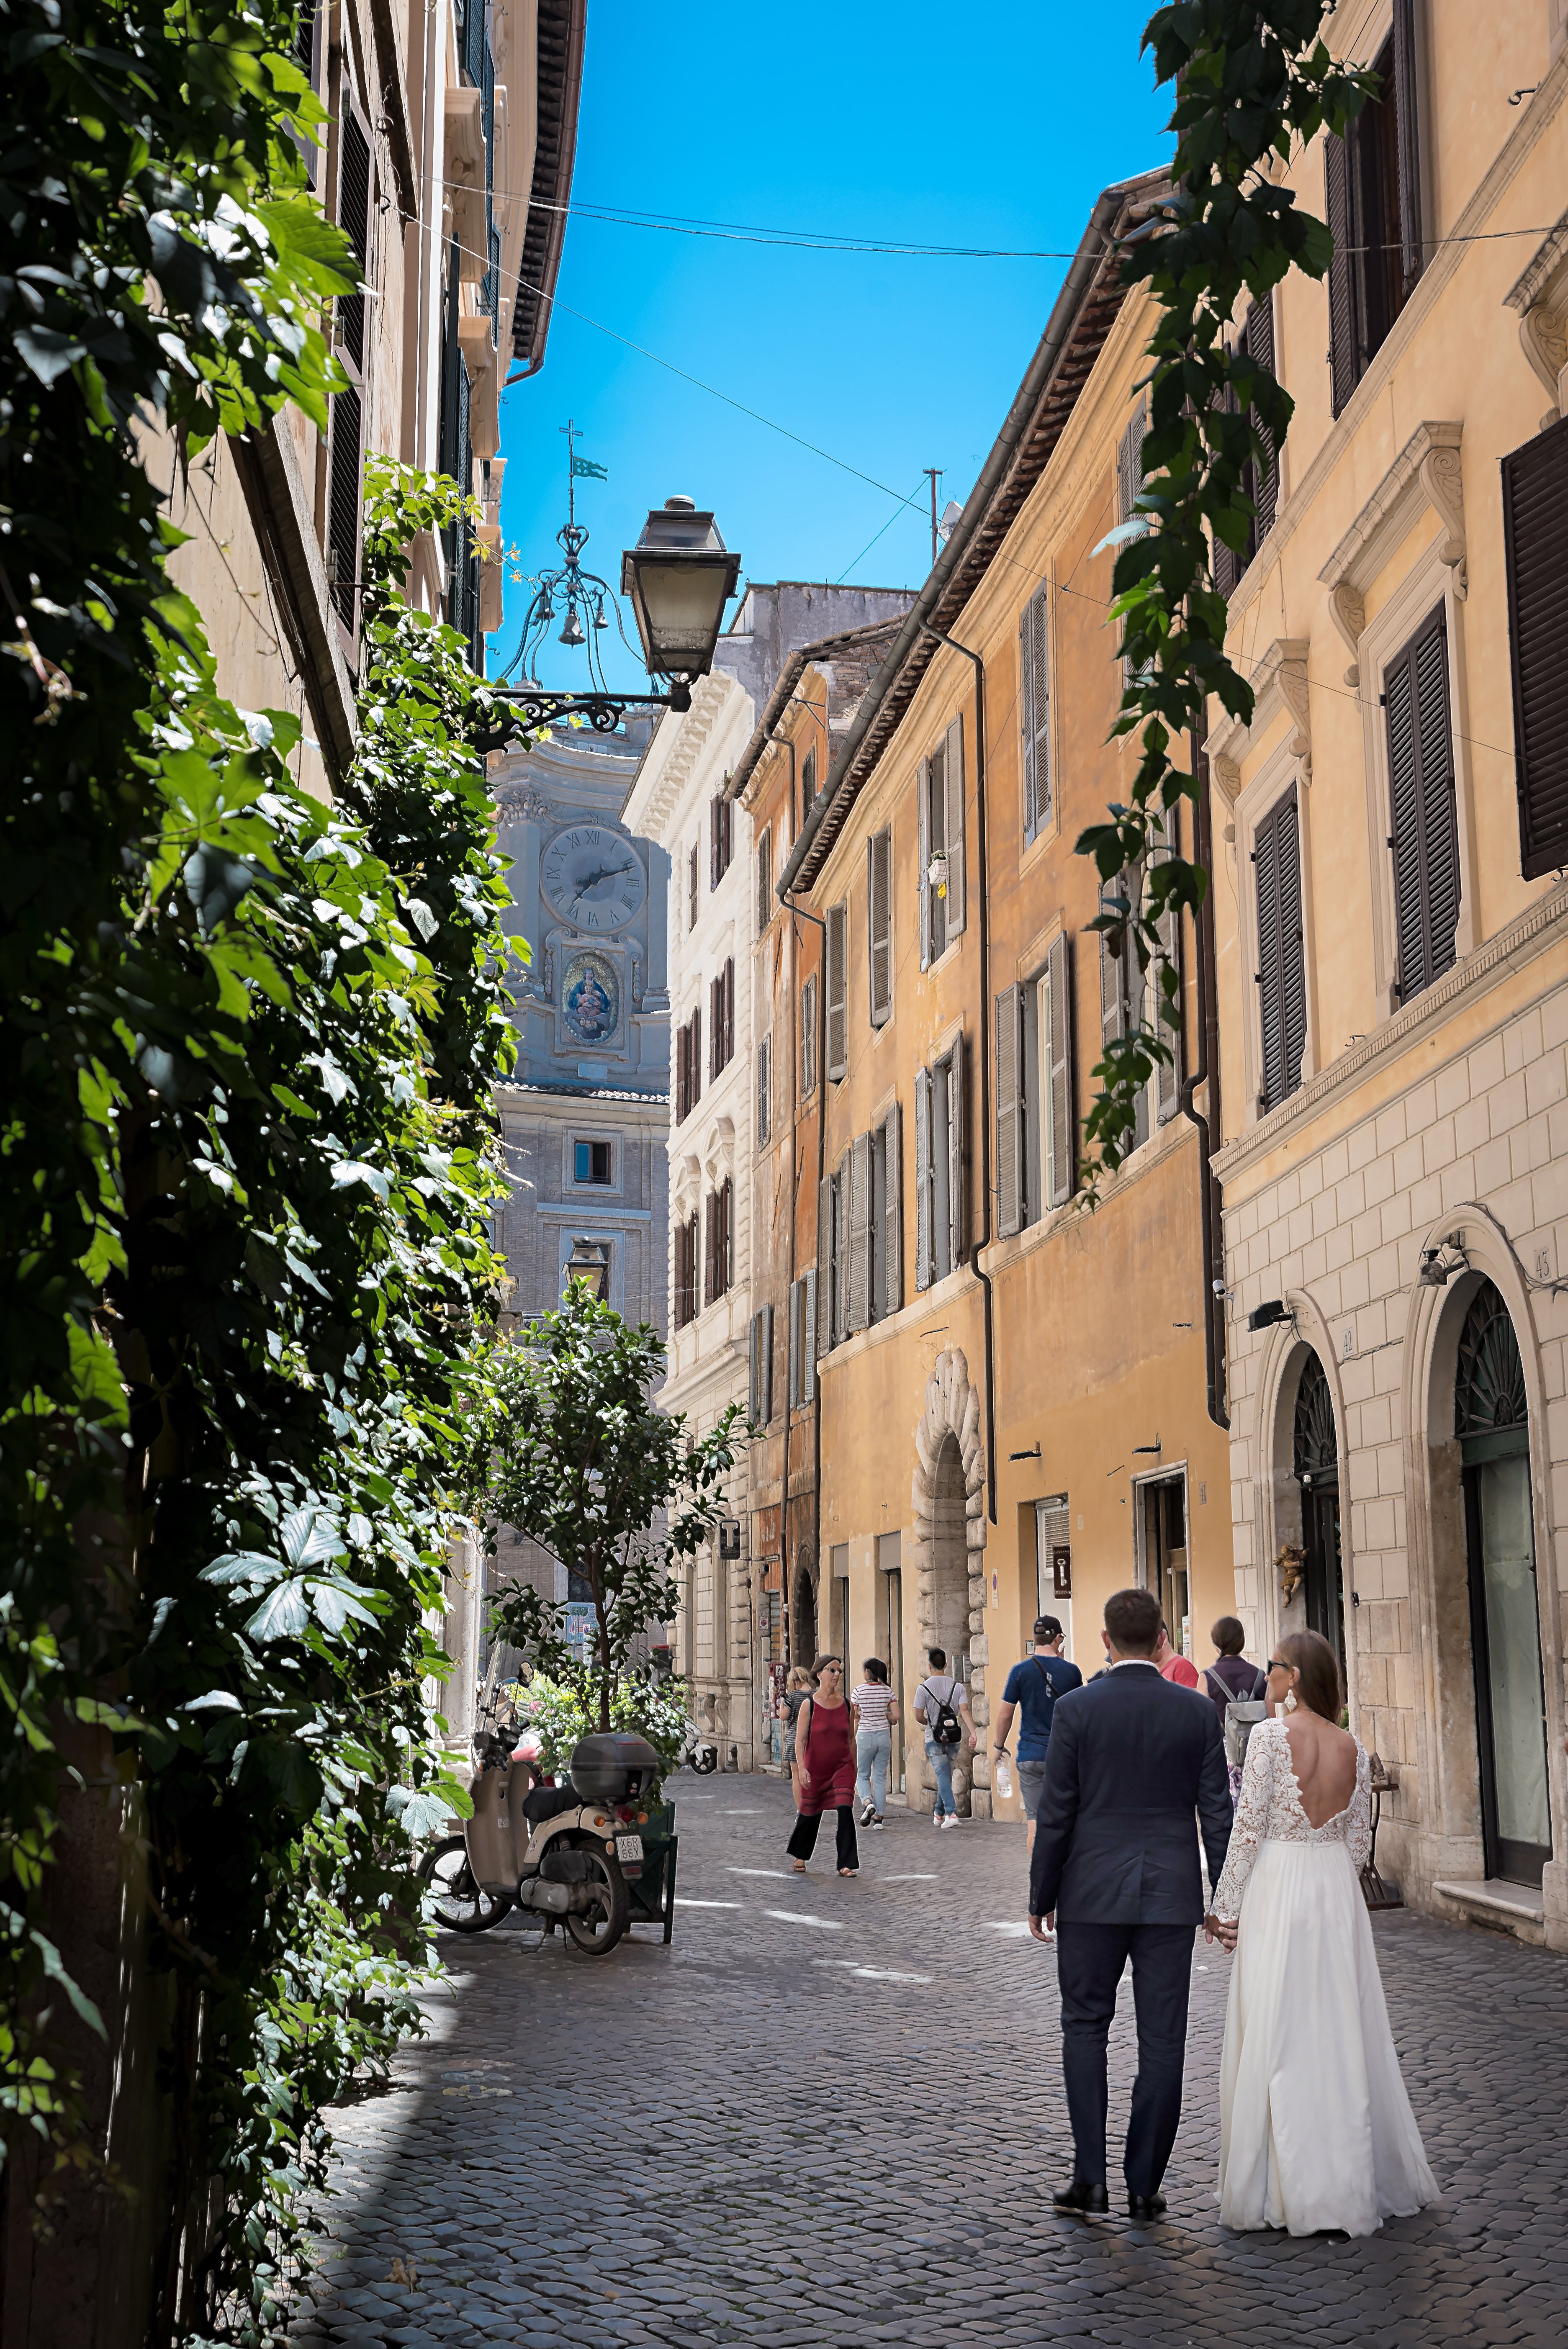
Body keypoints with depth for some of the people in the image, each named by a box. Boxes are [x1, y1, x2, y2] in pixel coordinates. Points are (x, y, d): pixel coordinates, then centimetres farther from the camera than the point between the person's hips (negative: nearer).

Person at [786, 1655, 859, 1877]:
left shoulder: (845, 1704, 3)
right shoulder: (809, 1705, -7)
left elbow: (851, 1740, 11)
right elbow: (800, 1740, -8)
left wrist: (855, 1770, 13)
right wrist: (801, 1769, -19)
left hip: (843, 1767, 2)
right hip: (815, 1768, -2)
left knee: (846, 1813, -13)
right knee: (811, 1815, 12)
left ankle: (847, 1865, -9)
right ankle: (800, 1855, 38)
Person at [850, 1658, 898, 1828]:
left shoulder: (859, 1691, -8)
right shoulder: (888, 1691, -1)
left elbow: (855, 1718, -3)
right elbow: (896, 1716, -7)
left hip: (865, 1736, -2)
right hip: (884, 1735, 2)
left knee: (863, 1775, 13)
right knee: (880, 1777, 8)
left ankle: (867, 1802, -14)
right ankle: (878, 1817, 5)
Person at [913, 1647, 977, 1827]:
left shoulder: (924, 1688, -6)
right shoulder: (957, 1686, 2)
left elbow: (919, 1716, -7)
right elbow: (964, 1711, -10)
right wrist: (973, 1733, -17)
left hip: (935, 1739, -3)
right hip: (954, 1738, 3)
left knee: (943, 1776, -6)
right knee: (946, 1776, 16)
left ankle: (951, 1813, -20)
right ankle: (939, 1814, 27)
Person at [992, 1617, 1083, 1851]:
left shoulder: (1020, 1671, -5)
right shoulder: (1071, 1671, -1)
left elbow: (1006, 1714, -3)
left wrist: (998, 1746, 13)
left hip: (1031, 1754, -1)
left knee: (1035, 1820, 2)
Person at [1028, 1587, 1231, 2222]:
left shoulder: (1075, 1708, -7)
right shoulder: (1197, 1710, -2)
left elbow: (1056, 1813, -6)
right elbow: (1216, 1812, 0)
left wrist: (1040, 1897, 3)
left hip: (1093, 1893, -1)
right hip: (1171, 1894, 1)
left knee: (1085, 2027, 11)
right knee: (1161, 2042, 7)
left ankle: (1090, 2176, 5)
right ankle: (1144, 2185, 11)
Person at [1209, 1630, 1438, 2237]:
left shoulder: (1271, 1735, -12)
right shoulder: (1352, 1746, 4)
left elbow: (1249, 1826, -12)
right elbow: (1360, 1839, 9)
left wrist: (1229, 1904, -5)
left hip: (1277, 1890, -6)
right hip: (1337, 1892, 6)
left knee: (1277, 2038, 1)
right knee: (1343, 2033, 13)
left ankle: (1297, 2191, 5)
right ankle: (1363, 2179, 20)